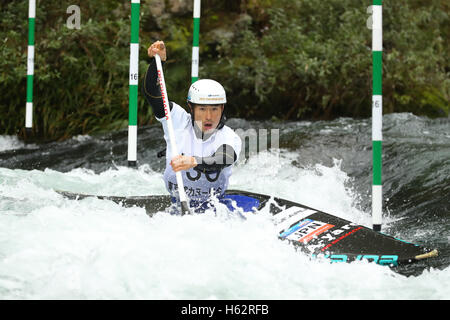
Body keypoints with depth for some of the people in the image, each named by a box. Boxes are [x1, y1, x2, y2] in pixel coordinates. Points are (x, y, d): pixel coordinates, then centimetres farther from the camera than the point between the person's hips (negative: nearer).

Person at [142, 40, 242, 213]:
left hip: (215, 207, -1)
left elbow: (221, 161, -31)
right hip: (178, 206, 1)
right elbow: (151, 93, -13)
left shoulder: (230, 138, -10)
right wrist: (156, 61, -29)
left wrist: (194, 162, -50)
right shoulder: (179, 121, -5)